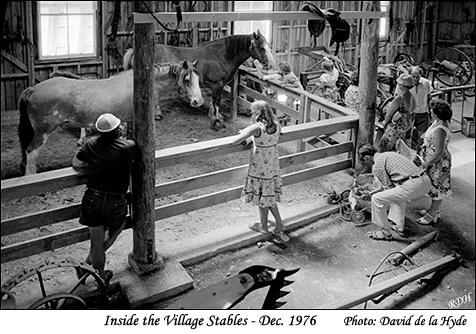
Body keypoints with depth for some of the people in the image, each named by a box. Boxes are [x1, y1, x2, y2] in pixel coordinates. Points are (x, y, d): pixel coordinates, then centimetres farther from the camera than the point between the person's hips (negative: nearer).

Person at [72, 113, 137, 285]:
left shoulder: (91, 144, -1)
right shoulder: (129, 147, -7)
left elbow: (76, 165, 6)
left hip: (92, 198, 2)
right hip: (115, 202, -2)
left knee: (96, 241, 15)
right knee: (115, 231, 26)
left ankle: (102, 277, 29)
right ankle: (88, 264, 23)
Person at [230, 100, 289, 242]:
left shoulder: (256, 128, -24)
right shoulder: (276, 125, -5)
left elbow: (234, 141, -26)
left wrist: (242, 135, -3)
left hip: (259, 169, -6)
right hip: (273, 167, 6)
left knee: (262, 197, 13)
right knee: (269, 196, 20)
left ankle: (264, 226, 31)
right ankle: (279, 227, 22)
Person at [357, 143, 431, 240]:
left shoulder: (377, 166, -1)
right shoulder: (389, 154, 27)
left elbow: (388, 187, 5)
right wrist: (374, 190, 46)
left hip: (412, 186, -9)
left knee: (376, 199, 3)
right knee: (398, 194, 38)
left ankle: (386, 233, 15)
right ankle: (399, 228, 37)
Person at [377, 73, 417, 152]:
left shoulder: (399, 99, -23)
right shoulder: (413, 99, 0)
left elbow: (389, 115, -12)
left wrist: (385, 123, 7)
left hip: (395, 130, -7)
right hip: (407, 131, 8)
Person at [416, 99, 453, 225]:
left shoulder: (440, 130, -31)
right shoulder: (439, 122, 0)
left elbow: (438, 153, -30)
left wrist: (425, 164, -21)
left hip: (438, 163, -10)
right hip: (433, 161, 10)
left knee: (437, 188, 7)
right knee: (436, 187, 23)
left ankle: (432, 214, 22)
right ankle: (434, 210, 39)